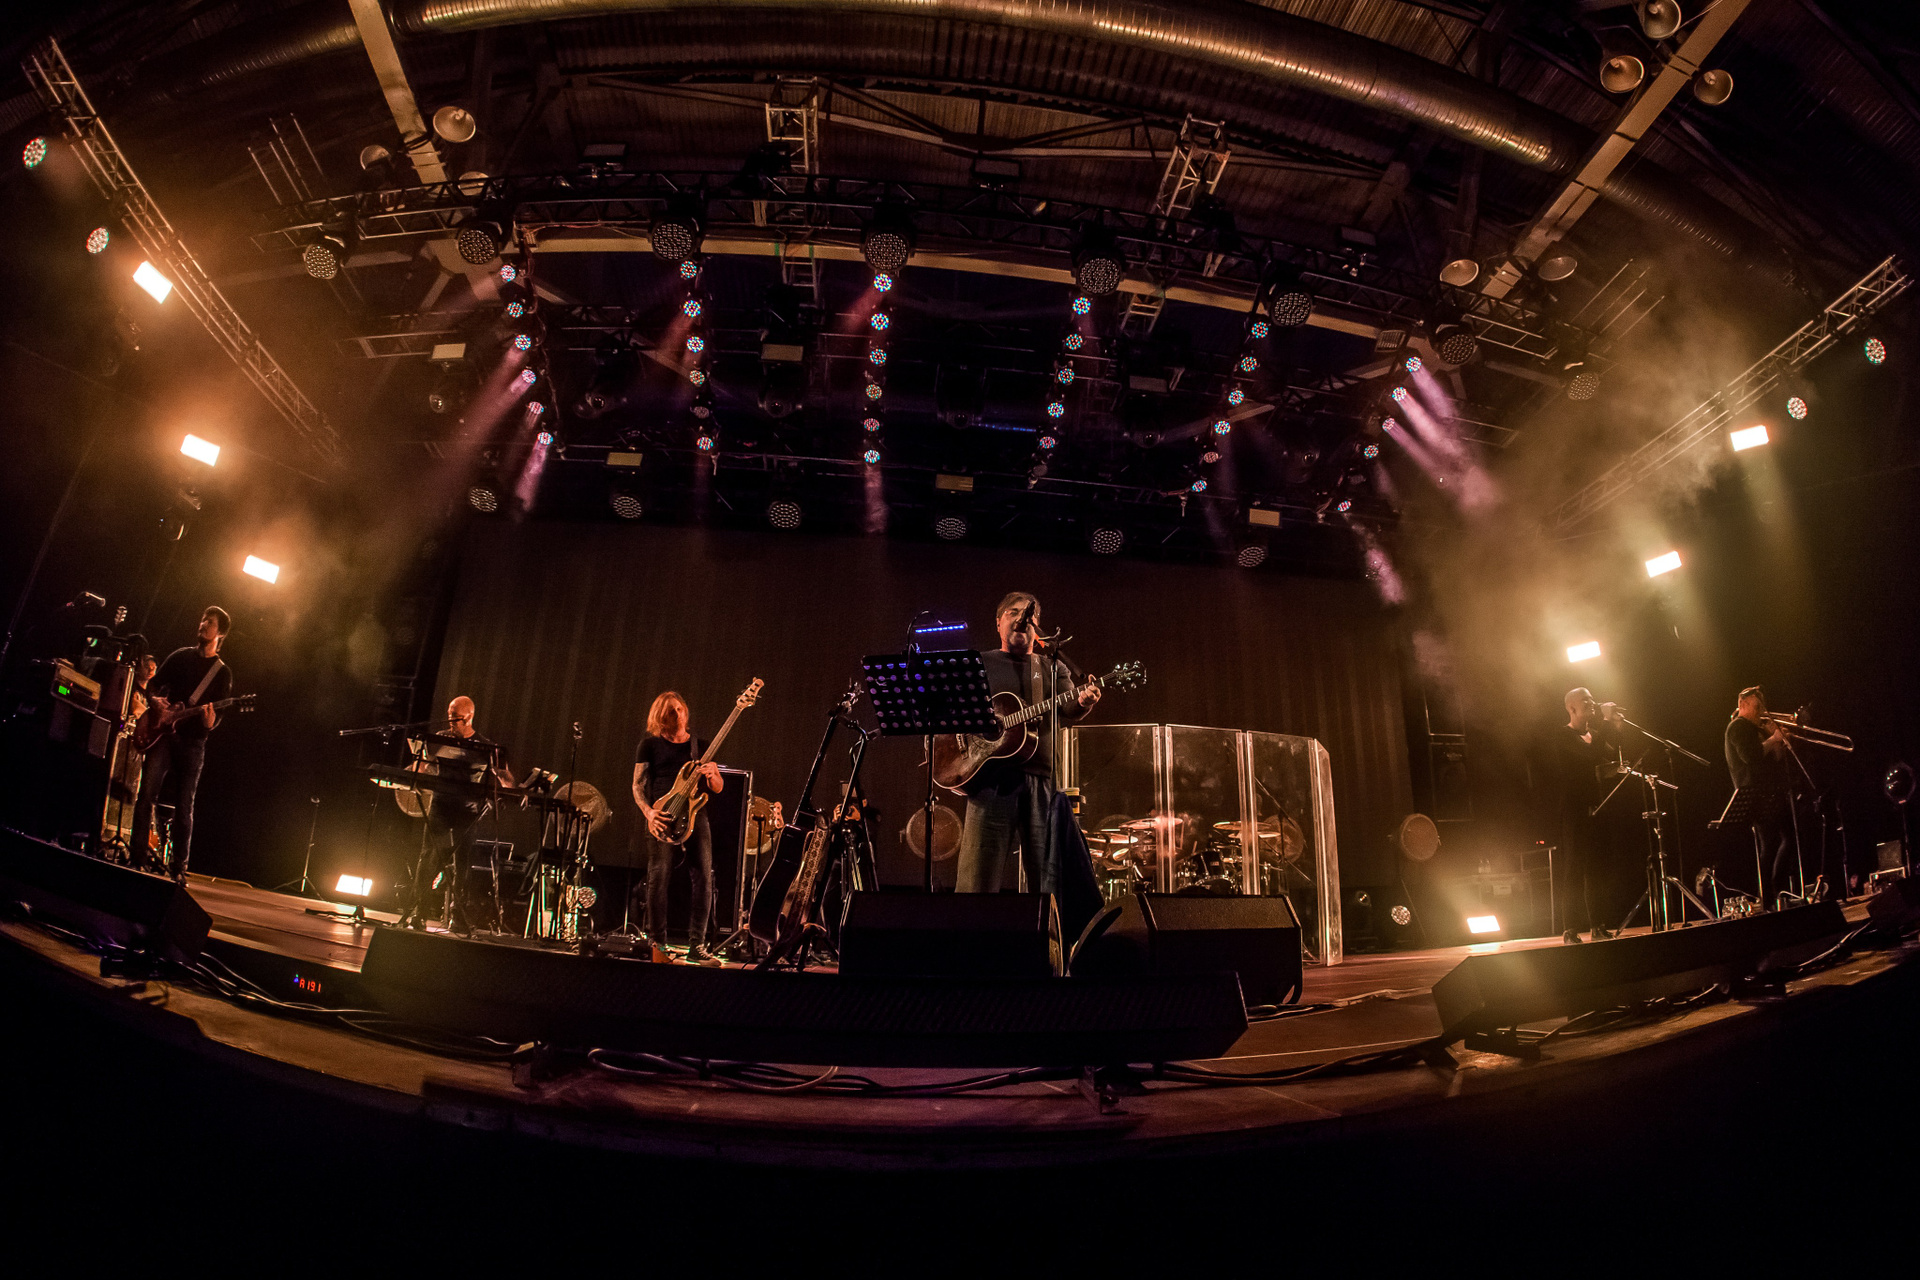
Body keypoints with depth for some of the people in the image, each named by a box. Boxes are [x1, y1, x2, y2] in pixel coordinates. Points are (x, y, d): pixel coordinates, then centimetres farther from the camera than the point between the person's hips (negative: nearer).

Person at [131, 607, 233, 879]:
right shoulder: (181, 656, 13)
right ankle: (138, 854, -3)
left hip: (192, 741, -1)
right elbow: (153, 682, 17)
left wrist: (210, 723, -21)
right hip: (162, 734, 2)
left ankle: (179, 865, 5)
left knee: (184, 806, 0)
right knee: (147, 793, -9)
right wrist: (154, 699, -4)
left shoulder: (223, 672, 6)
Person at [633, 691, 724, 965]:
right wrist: (648, 812, -12)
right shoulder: (650, 744, 8)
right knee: (658, 878, -6)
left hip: (695, 815, 2)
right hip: (661, 818, -2)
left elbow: (718, 788, 16)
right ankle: (657, 942, 6)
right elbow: (638, 785, 5)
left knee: (704, 877, -7)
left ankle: (697, 944, -1)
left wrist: (712, 774, -7)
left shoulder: (700, 746, 16)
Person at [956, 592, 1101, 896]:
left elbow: (1068, 709, 1)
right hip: (992, 775, -2)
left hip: (1042, 778, 2)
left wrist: (1084, 702, -22)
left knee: (1050, 876, 2)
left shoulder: (1053, 668, 18)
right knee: (978, 876, -4)